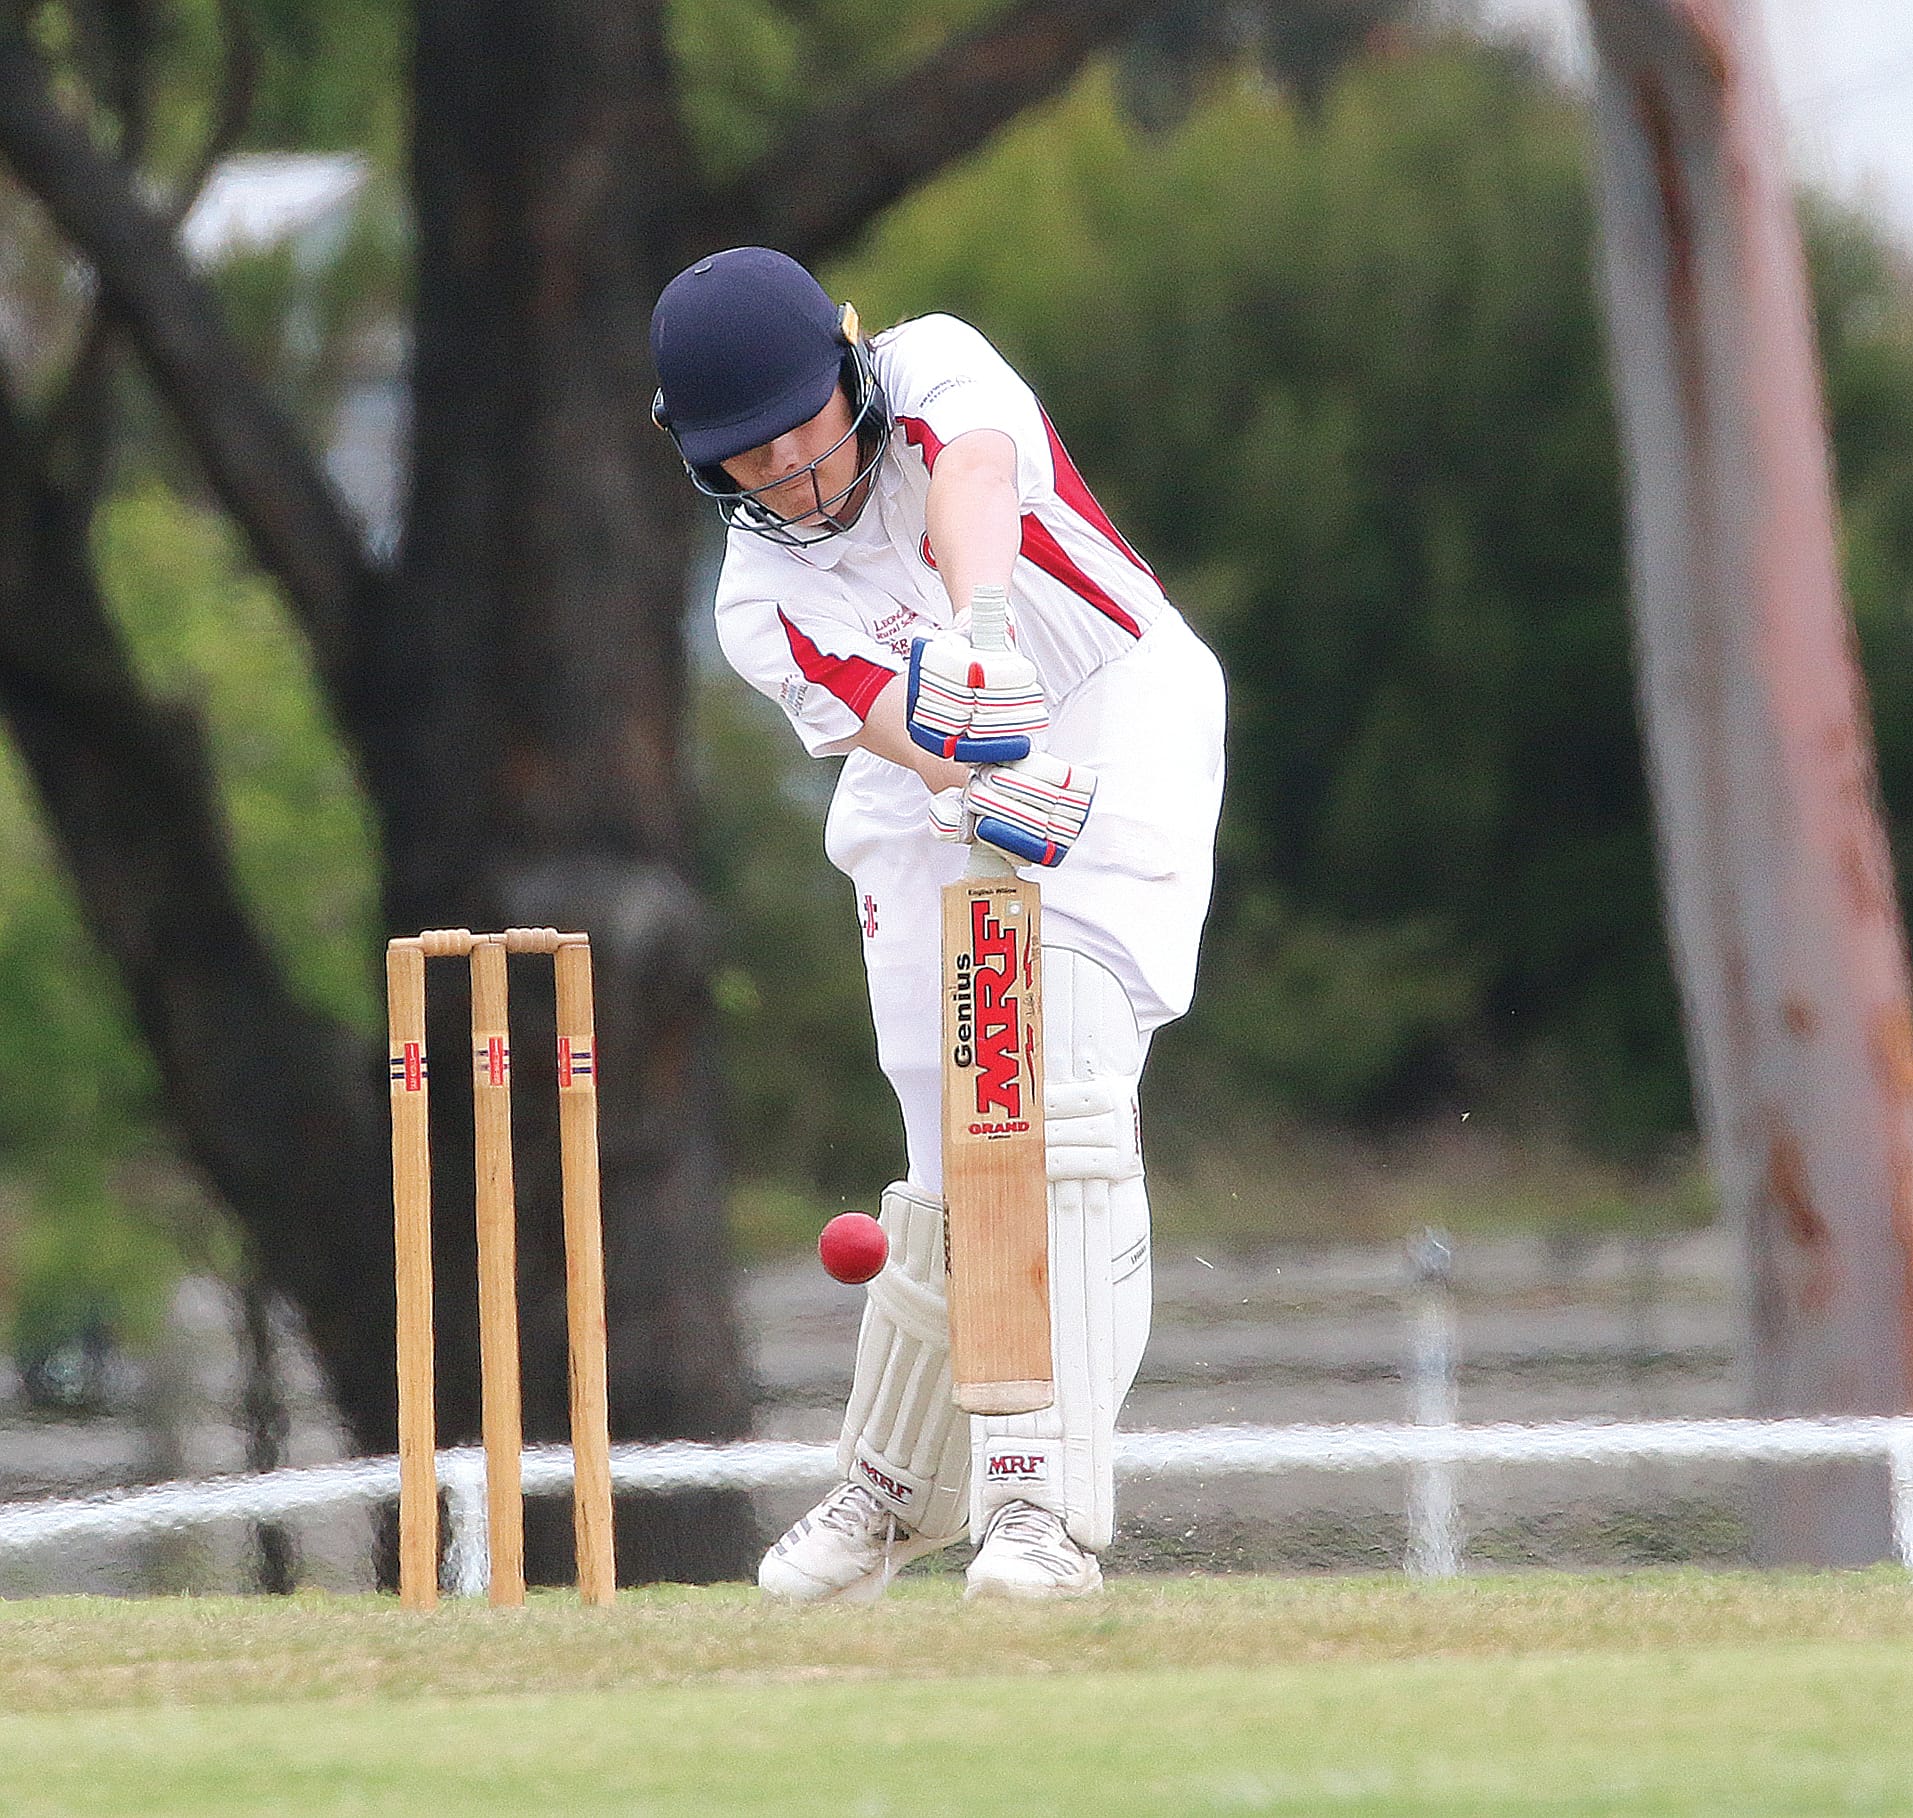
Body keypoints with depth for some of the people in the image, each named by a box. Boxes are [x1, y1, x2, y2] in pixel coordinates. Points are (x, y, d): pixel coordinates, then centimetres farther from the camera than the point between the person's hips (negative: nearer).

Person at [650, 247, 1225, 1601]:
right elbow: (898, 725, -30)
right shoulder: (766, 610, -12)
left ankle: (1042, 1504, -28)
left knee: (1061, 1093, -22)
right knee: (958, 1157, 0)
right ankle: (896, 1488, 28)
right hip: (937, 818, 3)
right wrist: (977, 775, -54)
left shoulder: (933, 371, -16)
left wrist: (979, 626, -62)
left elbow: (972, 478, -40)